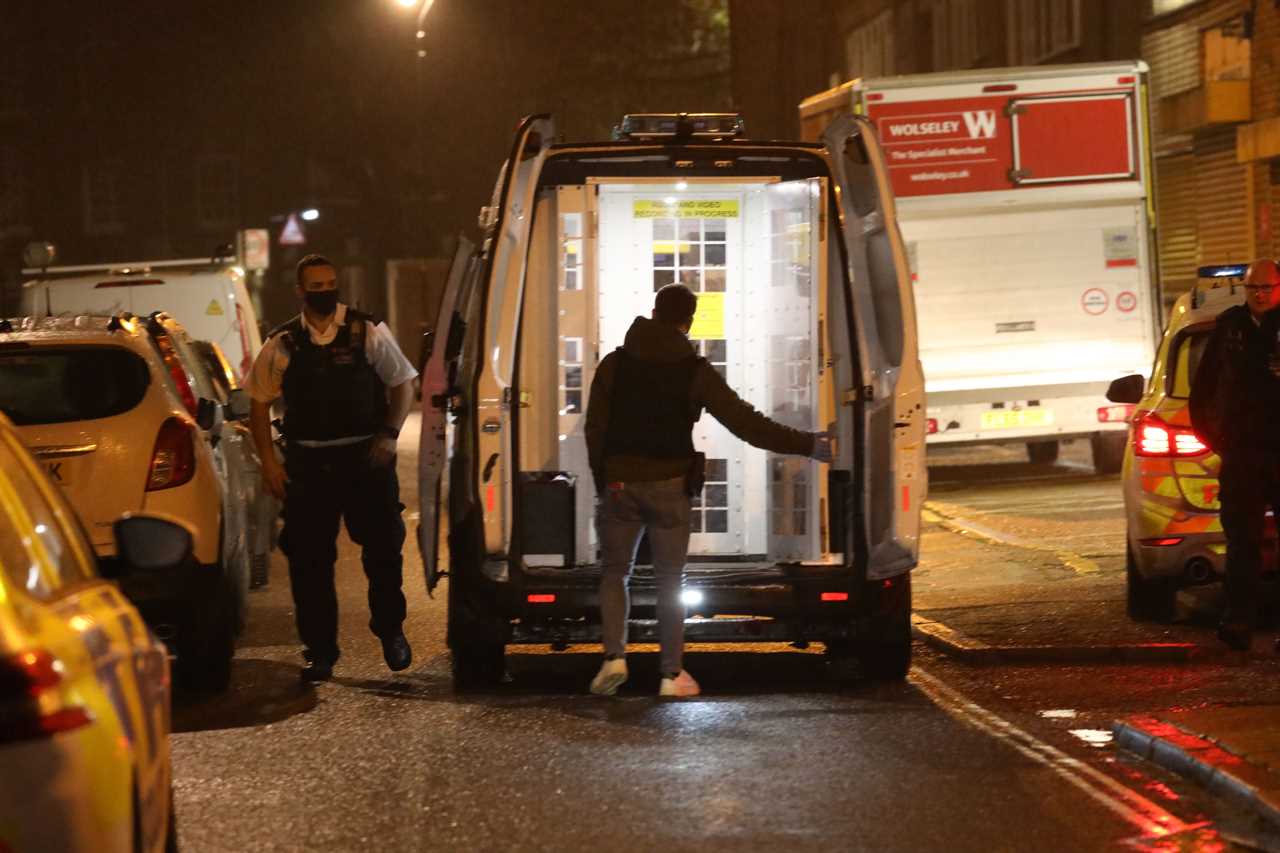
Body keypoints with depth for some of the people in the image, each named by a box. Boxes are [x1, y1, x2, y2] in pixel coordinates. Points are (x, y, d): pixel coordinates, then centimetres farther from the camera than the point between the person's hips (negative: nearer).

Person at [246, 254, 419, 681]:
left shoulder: (368, 332, 3)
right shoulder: (282, 344, 6)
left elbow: (402, 384, 7)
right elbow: (258, 403, 10)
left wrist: (389, 434, -7)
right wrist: (268, 461, 1)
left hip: (366, 457, -1)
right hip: (307, 464, 1)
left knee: (383, 549, 2)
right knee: (309, 561, 1)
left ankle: (391, 631, 25)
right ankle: (319, 652, 11)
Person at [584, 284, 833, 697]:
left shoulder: (614, 364, 2)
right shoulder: (695, 372, -4)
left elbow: (595, 429, 2)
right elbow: (746, 422, -8)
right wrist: (808, 446, -4)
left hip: (620, 483, 1)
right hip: (669, 486, -1)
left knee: (614, 571, 15)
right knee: (670, 580, 7)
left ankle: (614, 656, -3)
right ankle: (672, 675, 7)